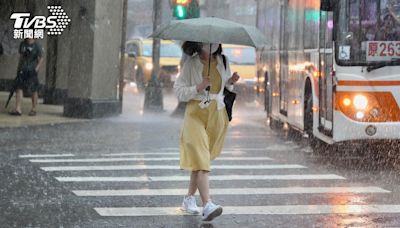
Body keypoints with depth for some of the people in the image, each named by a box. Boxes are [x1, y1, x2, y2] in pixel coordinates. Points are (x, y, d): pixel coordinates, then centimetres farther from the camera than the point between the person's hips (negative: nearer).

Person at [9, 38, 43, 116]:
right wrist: (18, 68, 16)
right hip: (22, 70, 5)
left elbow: (41, 59, -4)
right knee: (19, 88, -5)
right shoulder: (22, 44, 10)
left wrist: (36, 68, -14)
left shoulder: (37, 46, -5)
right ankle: (18, 109, -7)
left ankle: (34, 109, 15)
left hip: (32, 71, -4)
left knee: (33, 90, 3)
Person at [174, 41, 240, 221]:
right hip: (196, 114, -5)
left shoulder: (223, 61, 8)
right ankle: (207, 205, -27)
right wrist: (198, 88, -18)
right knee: (200, 159, -17)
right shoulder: (191, 63, -5)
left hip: (217, 114, 5)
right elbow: (178, 91, -4)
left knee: (201, 159, 10)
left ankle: (189, 199, 25)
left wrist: (231, 82, 1)